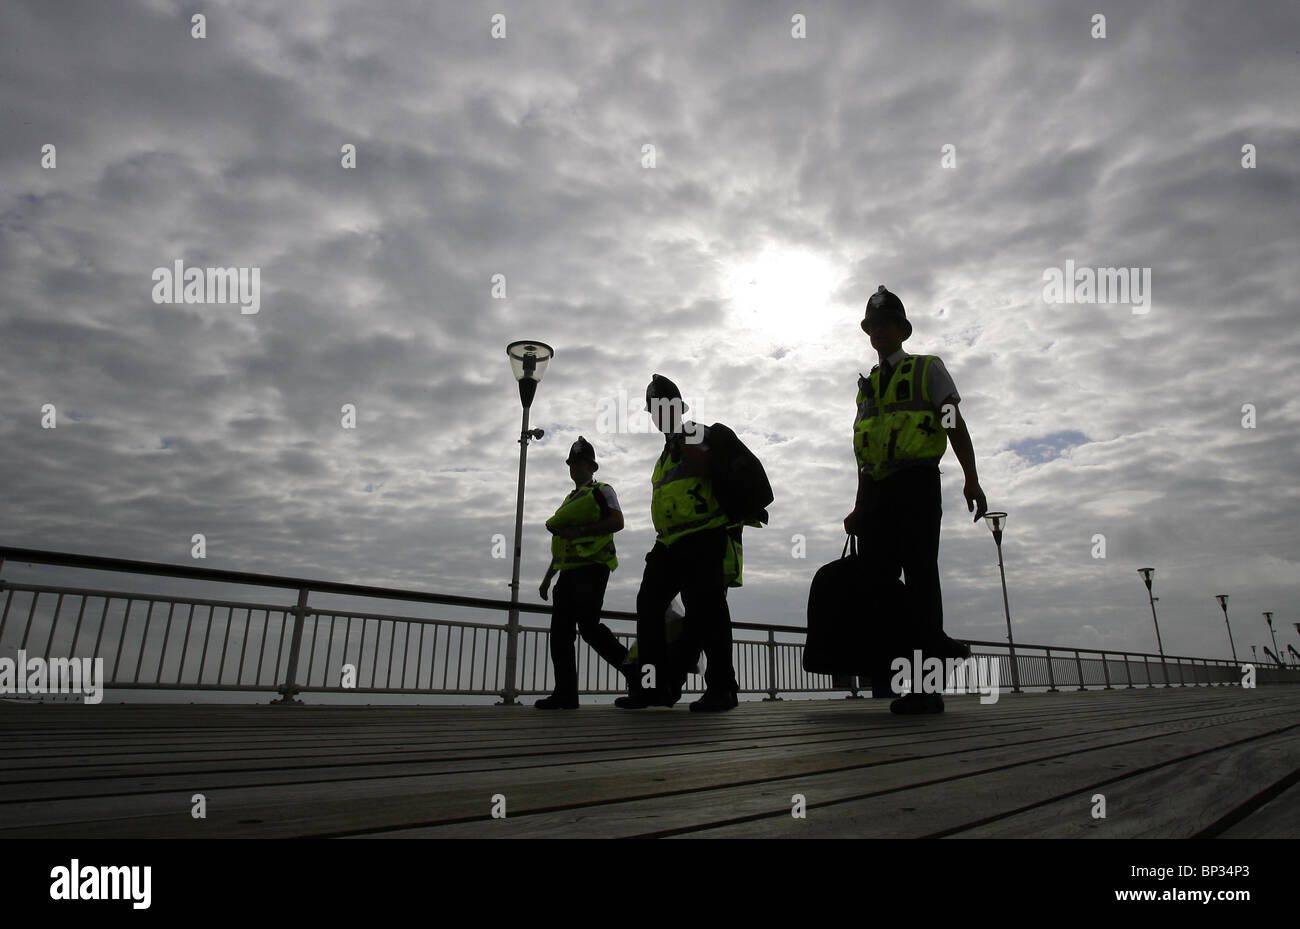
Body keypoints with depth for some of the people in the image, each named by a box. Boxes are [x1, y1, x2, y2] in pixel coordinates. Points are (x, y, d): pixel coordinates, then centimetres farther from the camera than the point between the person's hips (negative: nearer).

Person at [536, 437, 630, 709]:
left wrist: (580, 531, -17)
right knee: (561, 632, -1)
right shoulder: (570, 500, 28)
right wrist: (548, 576, 23)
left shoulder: (602, 491, 6)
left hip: (592, 567, -8)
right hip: (569, 571, 8)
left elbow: (617, 522, -11)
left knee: (588, 625, -19)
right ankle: (565, 694, -1)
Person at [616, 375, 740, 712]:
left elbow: (705, 467, -20)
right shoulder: (666, 453, 26)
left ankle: (721, 688, -2)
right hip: (669, 543, 9)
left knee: (705, 611, -10)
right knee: (649, 605, 1)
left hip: (702, 538, -9)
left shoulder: (697, 434, 1)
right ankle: (654, 685, 5)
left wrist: (680, 435, -15)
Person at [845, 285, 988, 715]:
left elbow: (956, 426, 0)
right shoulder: (867, 386, 23)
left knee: (920, 576, -10)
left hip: (917, 485, -5)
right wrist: (860, 507, 15)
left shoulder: (928, 369, 11)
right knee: (876, 578, 0)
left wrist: (971, 479, -13)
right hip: (878, 493, 5)